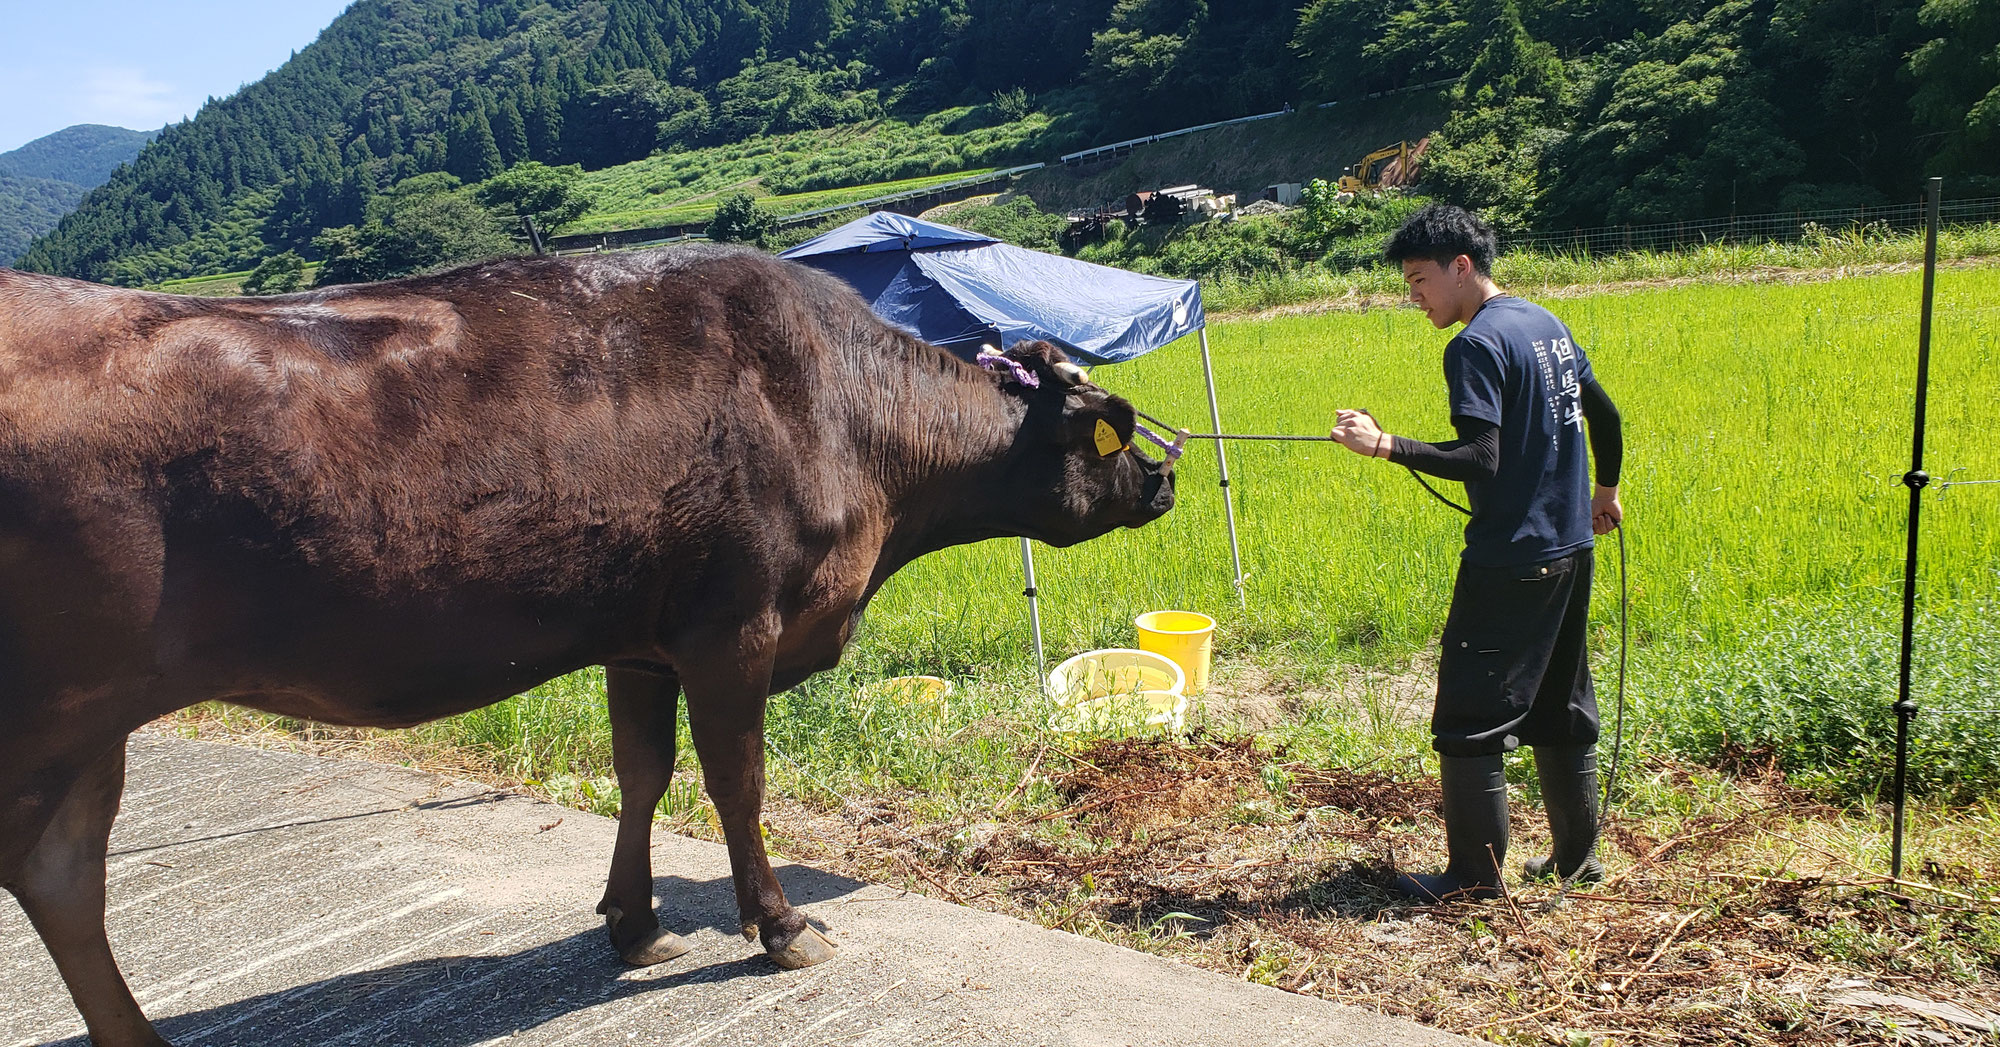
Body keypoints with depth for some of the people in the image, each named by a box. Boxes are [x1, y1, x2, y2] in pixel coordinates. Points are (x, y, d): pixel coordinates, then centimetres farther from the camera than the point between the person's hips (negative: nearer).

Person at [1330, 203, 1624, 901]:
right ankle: (1577, 856, 28)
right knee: (1561, 708, 18)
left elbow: (1481, 460, -24)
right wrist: (1605, 490, 34)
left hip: (1508, 562, -9)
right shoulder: (1548, 325, 11)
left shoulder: (1476, 345, -15)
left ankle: (1475, 875, 7)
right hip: (1569, 551, 9)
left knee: (1469, 720, 0)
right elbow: (1605, 416, 20)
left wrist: (1386, 446, -26)